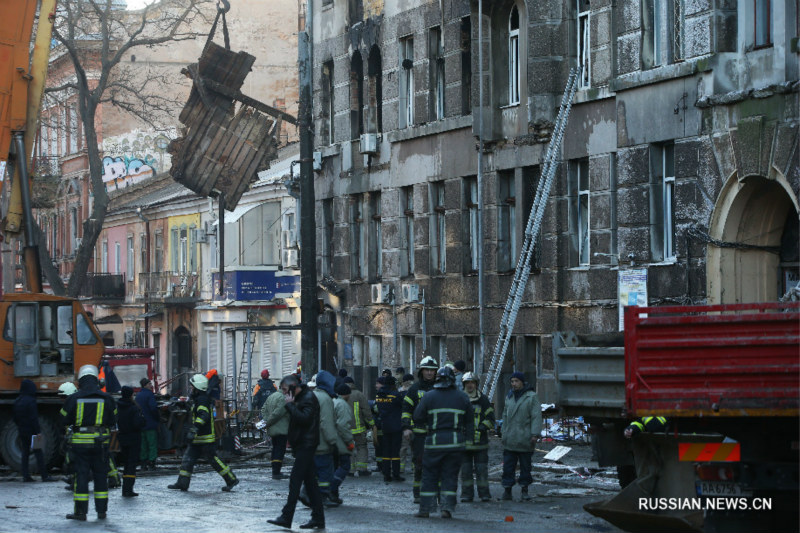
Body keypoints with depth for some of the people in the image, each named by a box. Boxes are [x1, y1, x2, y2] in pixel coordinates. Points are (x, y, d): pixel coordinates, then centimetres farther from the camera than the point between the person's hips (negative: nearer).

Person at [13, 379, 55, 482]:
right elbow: (34, 418, -19)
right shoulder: (30, 401, -16)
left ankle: (25, 476, 10)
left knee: (25, 453, 12)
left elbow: (15, 418, 15)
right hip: (31, 430, -7)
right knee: (38, 453, -5)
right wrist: (38, 431, -18)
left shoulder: (17, 401, 8)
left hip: (22, 430, 7)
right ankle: (44, 476, -7)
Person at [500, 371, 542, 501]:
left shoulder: (532, 397, -4)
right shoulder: (509, 397, 14)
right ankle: (507, 489, 3)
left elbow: (536, 416, -9)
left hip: (525, 440, -4)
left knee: (525, 466, 5)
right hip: (510, 440, 4)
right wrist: (504, 433, 15)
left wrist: (535, 434, -17)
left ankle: (524, 490, 13)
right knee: (508, 465, 0)